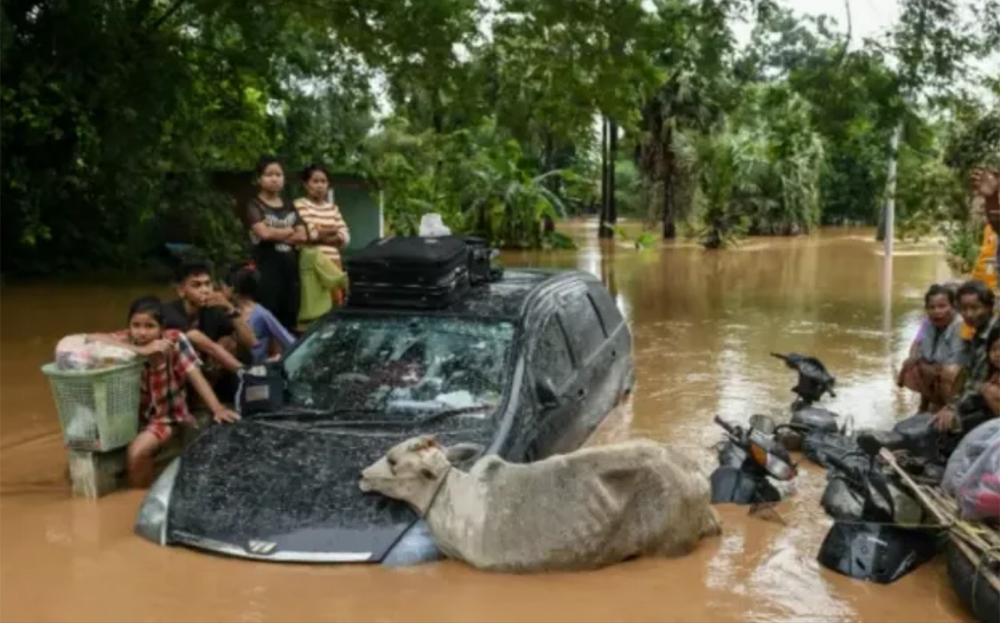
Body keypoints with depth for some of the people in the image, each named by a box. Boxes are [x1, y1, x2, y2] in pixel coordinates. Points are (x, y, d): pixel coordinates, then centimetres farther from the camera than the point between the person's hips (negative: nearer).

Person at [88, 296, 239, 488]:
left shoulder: (175, 340, -20)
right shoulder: (127, 340, -15)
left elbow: (196, 377, -21)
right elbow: (92, 339, -32)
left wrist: (218, 409, -35)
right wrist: (141, 350, -39)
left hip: (168, 415, -4)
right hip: (134, 412, 4)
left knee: (137, 451, -25)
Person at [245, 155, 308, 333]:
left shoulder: (289, 206, 18)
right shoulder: (255, 206, 1)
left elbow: (302, 236, 6)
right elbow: (264, 233, -16)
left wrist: (275, 234, -6)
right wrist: (289, 231, -1)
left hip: (290, 268, 6)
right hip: (267, 269, -6)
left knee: (289, 320, 6)